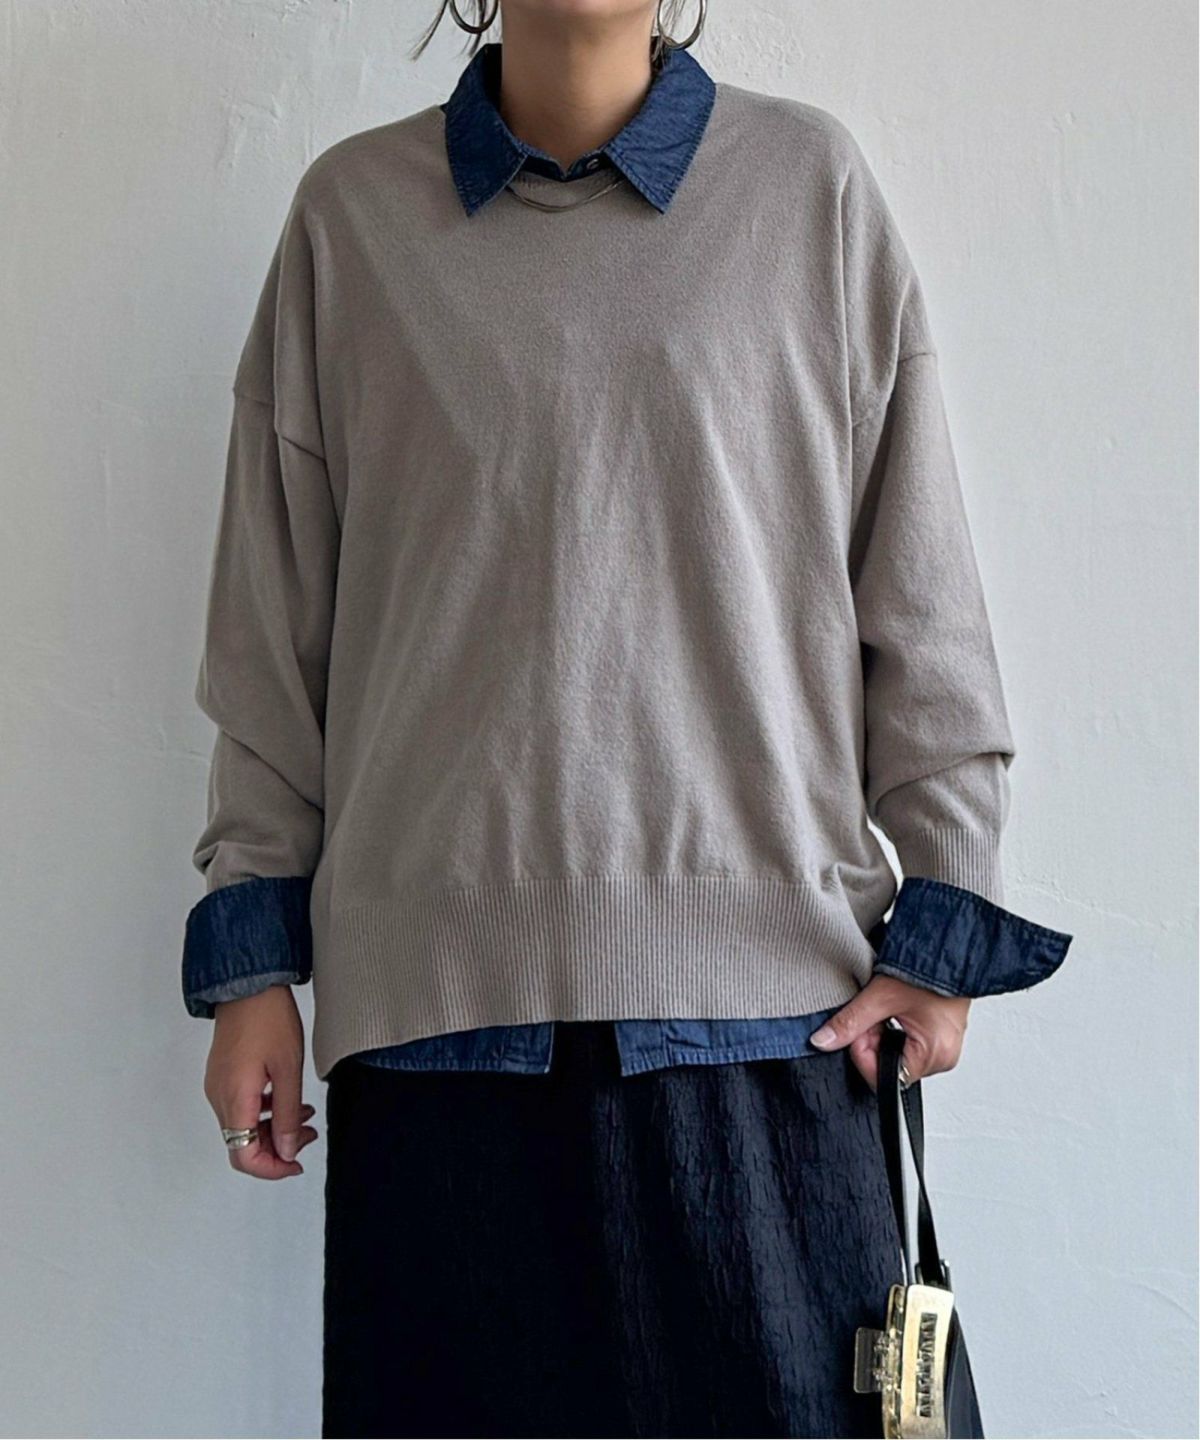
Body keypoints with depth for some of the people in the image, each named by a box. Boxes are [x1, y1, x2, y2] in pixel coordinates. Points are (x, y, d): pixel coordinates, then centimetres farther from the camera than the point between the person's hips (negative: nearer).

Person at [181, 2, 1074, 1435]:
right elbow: (272, 616, 10)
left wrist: (943, 925, 4)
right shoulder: (351, 212, 8)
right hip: (434, 990, 1)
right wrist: (252, 957, 8)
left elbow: (918, 590, 7)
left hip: (762, 990, 0)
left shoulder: (810, 183, 7)